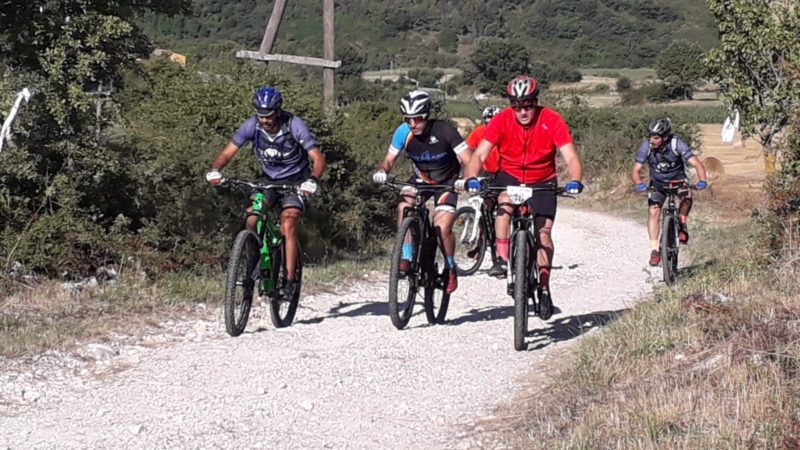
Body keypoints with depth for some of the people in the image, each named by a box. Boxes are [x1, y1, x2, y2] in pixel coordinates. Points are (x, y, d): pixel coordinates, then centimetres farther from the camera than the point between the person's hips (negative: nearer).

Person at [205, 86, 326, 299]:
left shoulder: (294, 126, -24)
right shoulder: (251, 126, -16)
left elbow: (318, 157, -26)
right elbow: (227, 153, -14)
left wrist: (312, 180, -45)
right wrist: (215, 171, -35)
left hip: (295, 181, -3)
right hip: (268, 179, 4)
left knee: (288, 226, -21)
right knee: (251, 220, -18)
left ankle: (290, 281, -17)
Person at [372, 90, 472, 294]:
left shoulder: (444, 130, -27)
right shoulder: (403, 132, -19)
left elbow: (468, 160, -28)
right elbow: (389, 160, -12)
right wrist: (381, 172, -35)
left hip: (447, 182, -3)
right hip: (421, 179, 3)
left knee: (442, 228, -19)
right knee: (403, 205, -29)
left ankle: (450, 268, 7)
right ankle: (407, 257, -19)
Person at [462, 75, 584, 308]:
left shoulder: (551, 121, -21)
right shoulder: (502, 120, -18)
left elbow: (571, 157, -27)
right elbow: (479, 154, -24)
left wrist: (575, 180, -47)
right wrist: (472, 178, -44)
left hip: (542, 182, 0)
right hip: (509, 177, 0)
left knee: (544, 232, -10)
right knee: (505, 201, -32)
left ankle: (544, 286, 4)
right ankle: (502, 259, -27)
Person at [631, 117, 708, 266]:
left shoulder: (677, 145, -28)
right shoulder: (646, 147, -24)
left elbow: (697, 164, -31)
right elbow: (636, 171, -22)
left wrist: (702, 181, -49)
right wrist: (639, 184, -44)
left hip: (678, 180, -1)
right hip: (657, 183, 1)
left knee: (687, 196, -31)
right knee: (654, 211, -18)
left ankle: (682, 225, -7)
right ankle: (655, 250, -13)